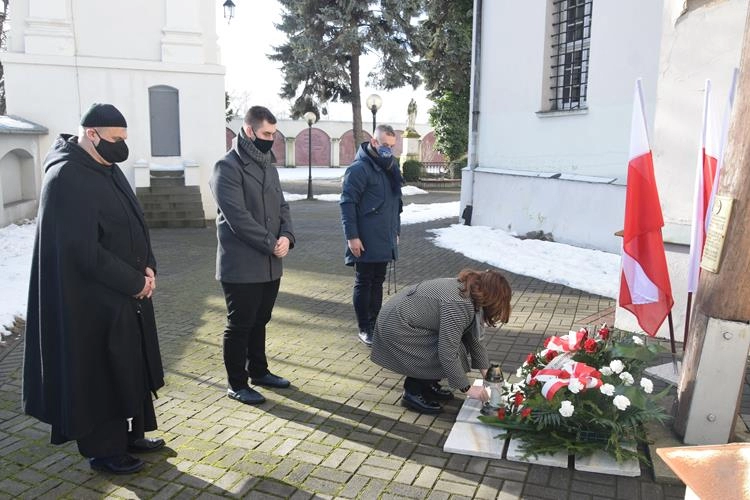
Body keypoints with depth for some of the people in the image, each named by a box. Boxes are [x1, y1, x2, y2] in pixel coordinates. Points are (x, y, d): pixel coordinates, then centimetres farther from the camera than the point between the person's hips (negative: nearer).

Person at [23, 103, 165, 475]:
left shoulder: (107, 168, 8)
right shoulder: (67, 178, -20)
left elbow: (133, 225, 13)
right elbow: (84, 251, -23)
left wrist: (147, 267, -3)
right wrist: (135, 281, -16)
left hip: (127, 293, 9)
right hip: (93, 299, -9)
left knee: (130, 367, 18)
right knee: (100, 375, 6)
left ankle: (130, 434, 34)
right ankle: (103, 450, 23)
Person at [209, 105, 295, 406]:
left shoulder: (269, 167, 14)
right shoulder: (227, 167, -12)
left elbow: (282, 206, 13)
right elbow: (238, 217, -19)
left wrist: (286, 236, -6)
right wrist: (272, 244, -17)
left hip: (270, 264, 8)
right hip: (241, 266, -7)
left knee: (259, 322, 19)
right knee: (239, 325, 4)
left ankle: (258, 371, 34)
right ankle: (237, 384, 17)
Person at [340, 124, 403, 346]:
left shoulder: (390, 167, 13)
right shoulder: (359, 168, -13)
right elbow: (347, 203, -17)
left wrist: (395, 231, 20)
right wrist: (352, 236, -20)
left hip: (385, 240, 8)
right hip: (366, 241, -8)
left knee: (377, 282, 15)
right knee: (364, 283, 3)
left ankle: (375, 324, 26)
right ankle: (364, 329, 13)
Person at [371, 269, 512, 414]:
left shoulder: (469, 293, 1)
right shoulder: (457, 304, -29)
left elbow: (474, 338, 7)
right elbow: (448, 354, -28)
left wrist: (486, 373, 5)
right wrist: (467, 388, -18)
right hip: (396, 328, -10)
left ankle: (427, 385, 18)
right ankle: (413, 393, 3)